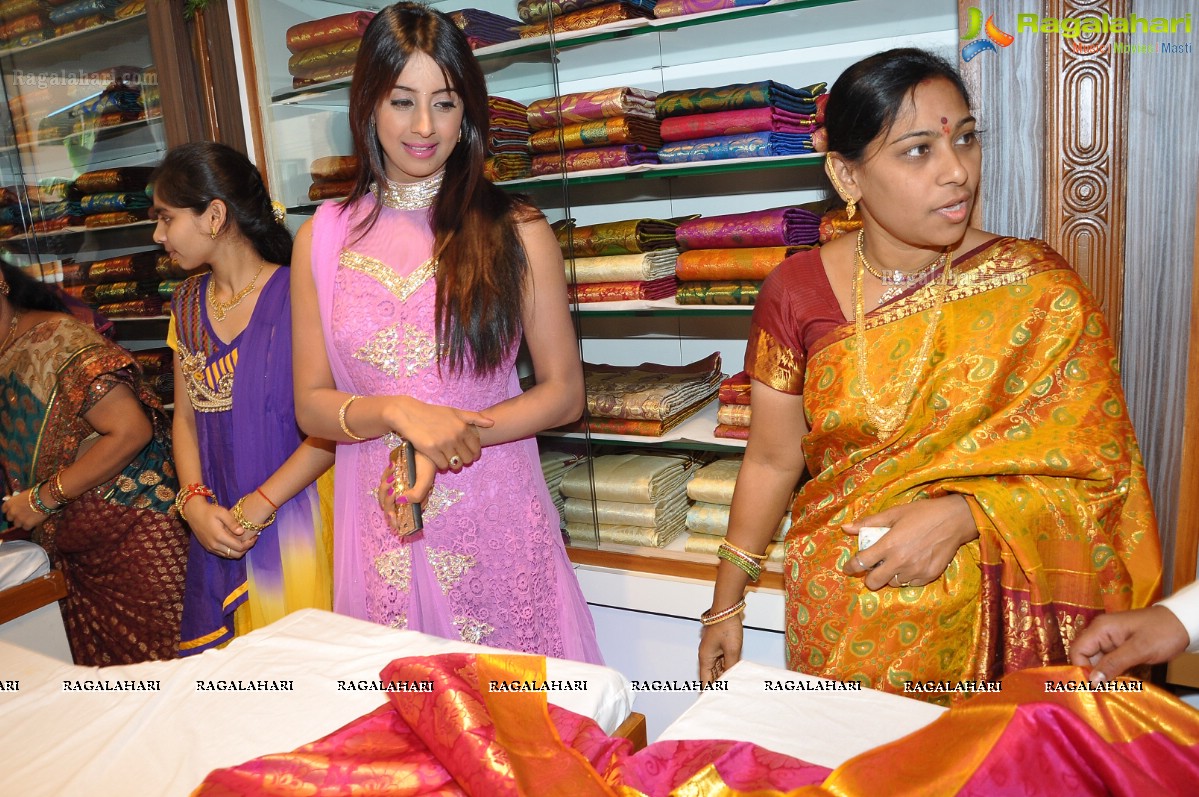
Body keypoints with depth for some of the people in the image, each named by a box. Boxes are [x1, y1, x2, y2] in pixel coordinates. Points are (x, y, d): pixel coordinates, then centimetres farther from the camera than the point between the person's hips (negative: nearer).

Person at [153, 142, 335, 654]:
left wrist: (258, 507, -17)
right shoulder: (188, 304, 10)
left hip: (296, 522, -6)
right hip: (221, 533, 6)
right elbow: (186, 418, 13)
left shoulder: (295, 296, -12)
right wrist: (195, 503, -3)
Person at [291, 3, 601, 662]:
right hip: (377, 526, 2)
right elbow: (311, 405, 5)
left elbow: (563, 393, -1)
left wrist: (448, 442, -14)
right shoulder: (322, 238, 5)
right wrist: (399, 413, -14)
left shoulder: (516, 230, -1)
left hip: (496, 521, -1)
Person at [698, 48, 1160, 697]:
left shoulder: (1041, 294, -10)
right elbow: (772, 459, -1)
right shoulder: (797, 293, -8)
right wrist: (727, 603, 3)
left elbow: (1098, 468, -7)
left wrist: (961, 517, -23)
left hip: (986, 618, 0)